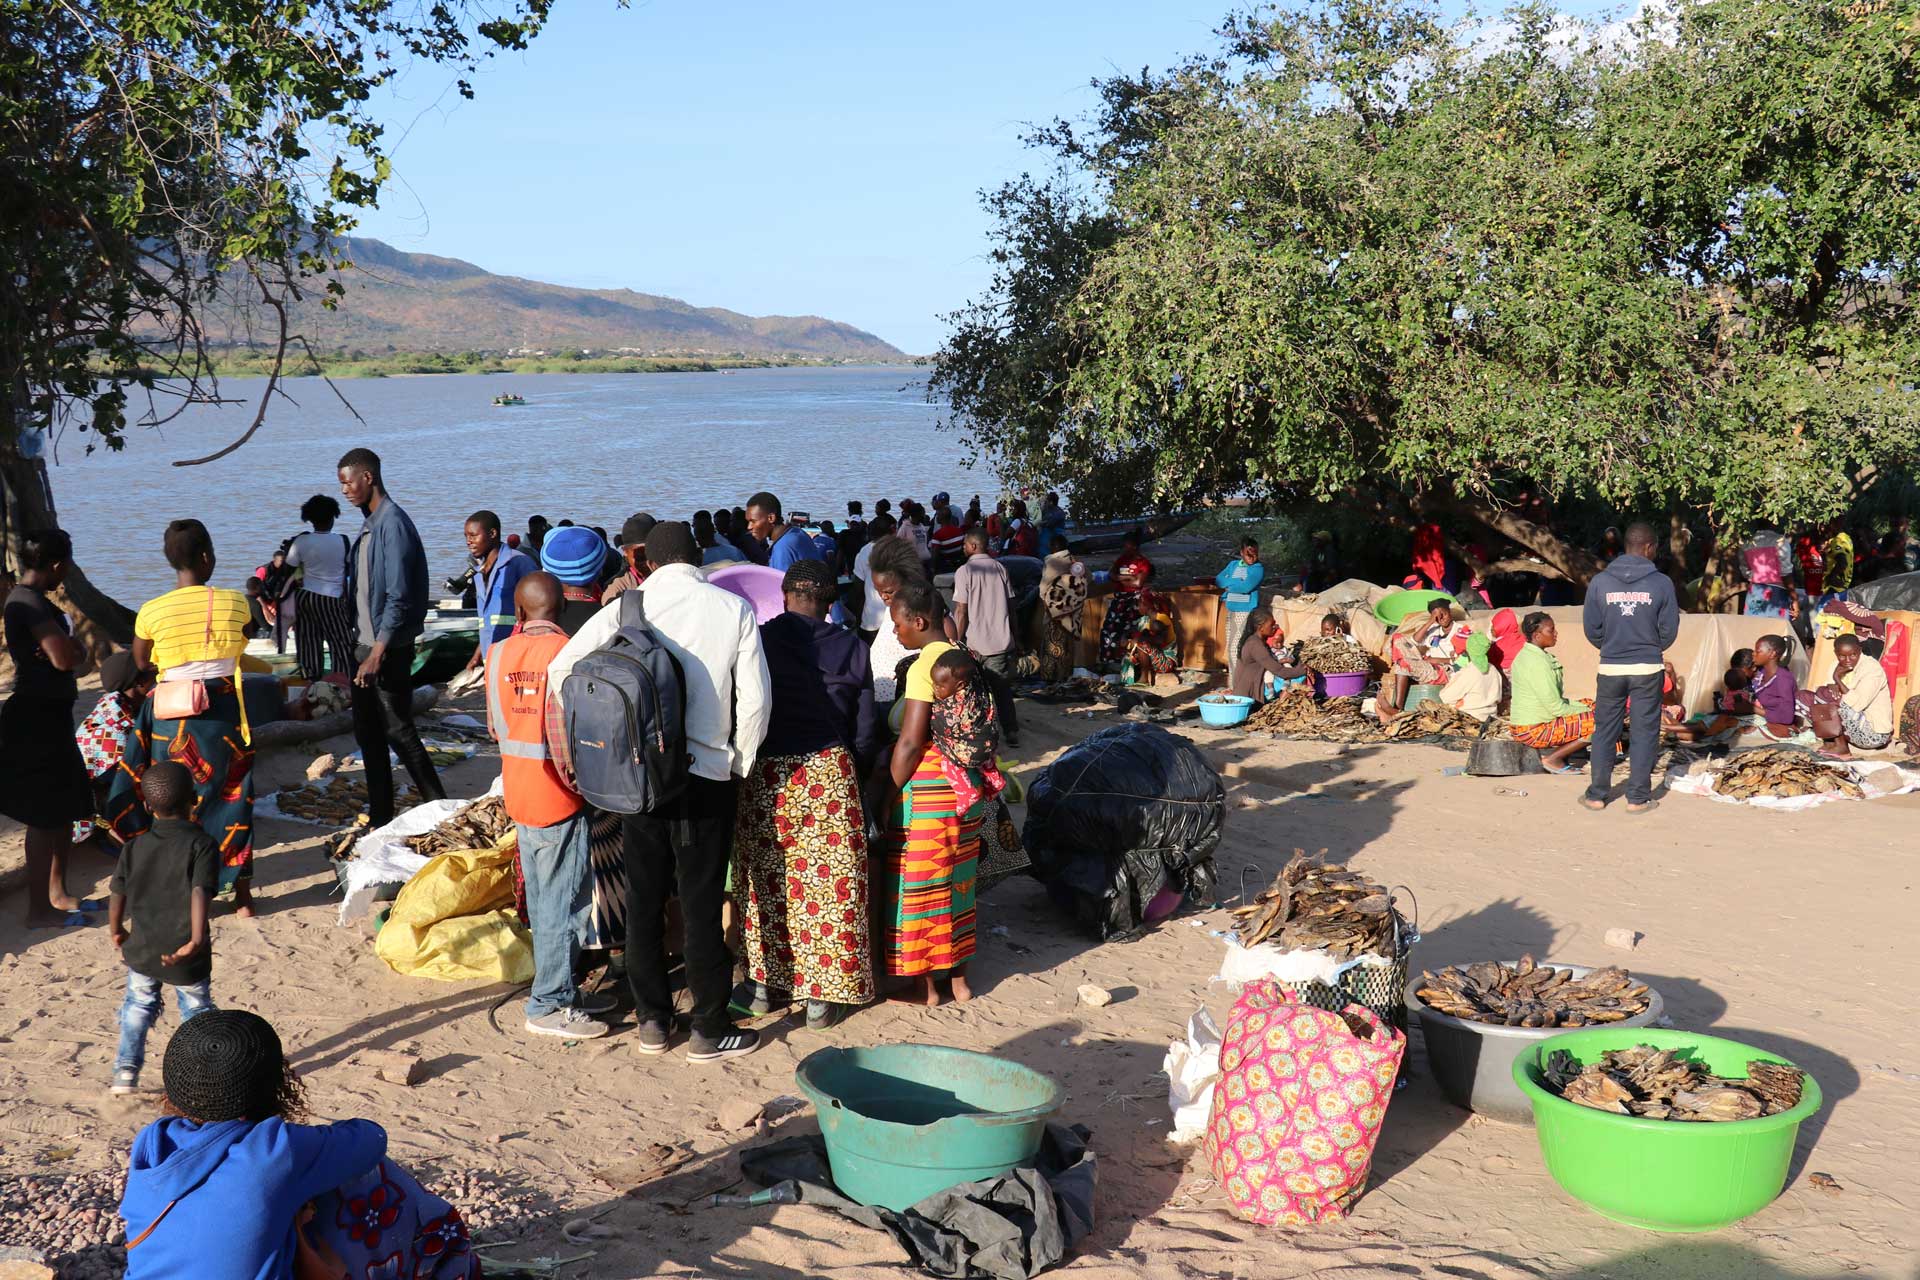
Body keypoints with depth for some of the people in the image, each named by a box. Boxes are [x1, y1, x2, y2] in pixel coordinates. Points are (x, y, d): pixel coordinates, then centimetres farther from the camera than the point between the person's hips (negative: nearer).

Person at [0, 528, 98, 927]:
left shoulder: (34, 600, 14)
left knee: (65, 810, 17)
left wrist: (76, 657, -11)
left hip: (50, 715, 10)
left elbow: (82, 661, 12)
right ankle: (39, 909, 3)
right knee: (44, 817, -4)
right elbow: (64, 658, -28)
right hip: (36, 718, -10)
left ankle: (58, 895, 28)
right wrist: (75, 651, -5)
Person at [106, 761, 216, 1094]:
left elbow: (117, 895, 3)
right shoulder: (201, 845, -13)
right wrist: (196, 940, -28)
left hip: (141, 949, 3)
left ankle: (125, 1071, 22)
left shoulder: (134, 847, 0)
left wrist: (116, 933, 19)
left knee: (138, 1004, 23)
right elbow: (200, 894, -25)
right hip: (185, 955, -3)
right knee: (196, 1011, 14)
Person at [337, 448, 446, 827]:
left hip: (389, 649, -10)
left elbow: (398, 597, -23)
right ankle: (380, 819, 21)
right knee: (367, 733, 13)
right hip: (366, 643, 10)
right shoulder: (369, 524, 12)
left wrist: (377, 654, -25)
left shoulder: (393, 524, -18)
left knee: (400, 732, -5)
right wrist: (362, 648, 18)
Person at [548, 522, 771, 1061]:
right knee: (702, 905, 5)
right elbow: (755, 699, -6)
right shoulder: (733, 609, -4)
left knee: (644, 900, 13)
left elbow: (562, 668, -5)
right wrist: (739, 768, 7)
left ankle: (652, 1020, 22)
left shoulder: (629, 607, -1)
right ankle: (710, 1029, 12)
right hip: (707, 774, -2)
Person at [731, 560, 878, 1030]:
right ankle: (823, 996, 11)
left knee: (768, 881, 14)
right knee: (831, 885, 7)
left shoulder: (756, 640, -4)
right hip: (829, 771, 0)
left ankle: (767, 984, 24)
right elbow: (866, 729, 3)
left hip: (765, 774, 0)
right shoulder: (850, 647, 0)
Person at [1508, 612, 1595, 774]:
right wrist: (1584, 711, -5)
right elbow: (1556, 707, -20)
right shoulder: (1538, 663, -20)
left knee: (1588, 705, 21)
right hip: (1534, 730, -10)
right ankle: (1553, 759, -5)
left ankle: (1551, 752, 8)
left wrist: (1582, 707, 8)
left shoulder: (1525, 655, 11)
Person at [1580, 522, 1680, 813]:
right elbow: (1669, 629, -4)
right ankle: (1638, 798, 10)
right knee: (1644, 733, 8)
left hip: (1610, 667, 1)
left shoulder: (1600, 581, -5)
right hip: (1648, 669, -1)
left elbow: (1591, 628, -1)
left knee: (1605, 731, 12)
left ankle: (1597, 795, 16)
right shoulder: (1661, 583, -9)